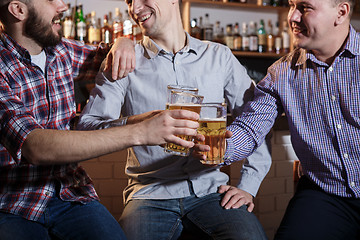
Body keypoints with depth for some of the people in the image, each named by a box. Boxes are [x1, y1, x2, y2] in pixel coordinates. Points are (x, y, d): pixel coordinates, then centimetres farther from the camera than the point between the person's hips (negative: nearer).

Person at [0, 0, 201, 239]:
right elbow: (34, 147, -28)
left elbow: (105, 57, 27)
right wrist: (139, 132, -33)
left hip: (71, 195, 4)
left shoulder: (62, 52, 7)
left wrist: (124, 44, 0)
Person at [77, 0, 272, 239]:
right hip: (151, 194, 0)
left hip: (210, 190, 1)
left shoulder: (219, 56, 9)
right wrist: (135, 124, -27)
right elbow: (86, 126, -7)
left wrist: (248, 186, 3)